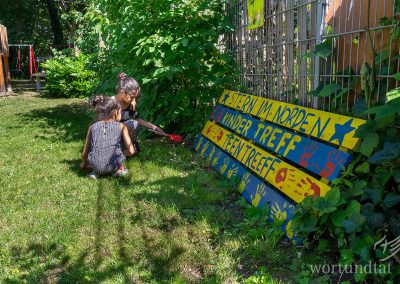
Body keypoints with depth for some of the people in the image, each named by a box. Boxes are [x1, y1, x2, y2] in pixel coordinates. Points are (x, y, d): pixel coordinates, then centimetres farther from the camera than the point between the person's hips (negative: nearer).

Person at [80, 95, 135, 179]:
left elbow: (84, 153, 16)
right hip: (114, 165, -2)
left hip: (96, 165, 2)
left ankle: (96, 171, 18)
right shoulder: (121, 126, 5)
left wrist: (84, 164, 39)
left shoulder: (92, 127, 11)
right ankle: (120, 169, 23)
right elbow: (131, 151, -3)